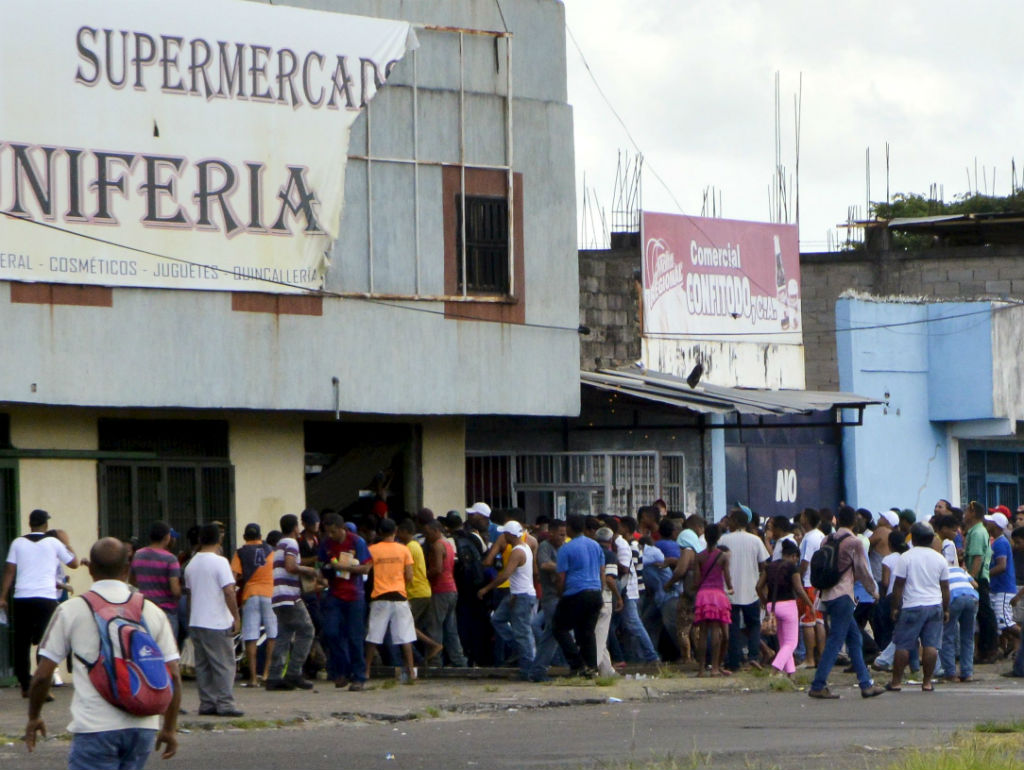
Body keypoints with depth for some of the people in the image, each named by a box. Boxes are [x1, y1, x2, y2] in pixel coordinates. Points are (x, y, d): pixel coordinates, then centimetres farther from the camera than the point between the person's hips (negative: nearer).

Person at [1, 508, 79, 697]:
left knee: (21, 643, 11)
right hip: (46, 597, -2)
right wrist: (67, 546, 31)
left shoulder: (18, 543, 6)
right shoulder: (53, 543, 2)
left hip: (21, 598, 2)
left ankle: (25, 687, 15)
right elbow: (74, 563, 14)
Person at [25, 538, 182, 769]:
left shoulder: (70, 611, -1)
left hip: (94, 727, -4)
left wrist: (34, 717, 17)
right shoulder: (154, 612, 7)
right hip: (143, 728, 4)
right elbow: (173, 676, 6)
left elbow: (42, 675, 1)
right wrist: (170, 728, 18)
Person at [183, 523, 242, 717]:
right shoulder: (219, 562, -12)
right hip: (217, 623, -7)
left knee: (203, 665, 10)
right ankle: (225, 704, -6)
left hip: (195, 622, 7)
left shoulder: (191, 564, 10)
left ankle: (207, 703, 9)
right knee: (224, 664, -3)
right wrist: (236, 617, -12)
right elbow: (228, 591, -18)